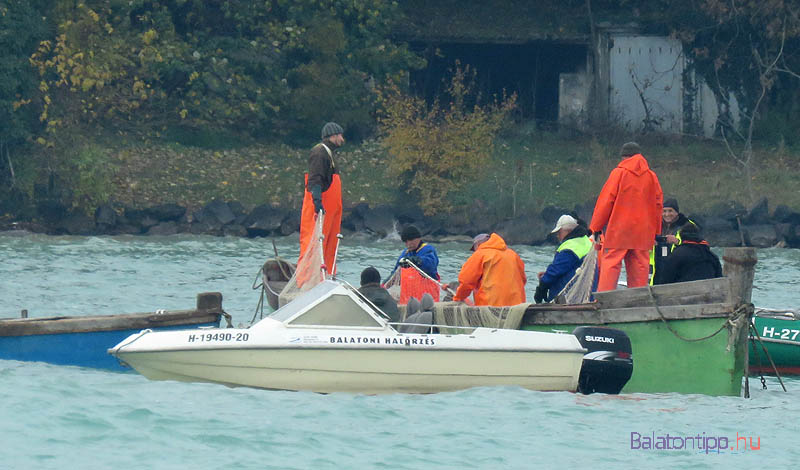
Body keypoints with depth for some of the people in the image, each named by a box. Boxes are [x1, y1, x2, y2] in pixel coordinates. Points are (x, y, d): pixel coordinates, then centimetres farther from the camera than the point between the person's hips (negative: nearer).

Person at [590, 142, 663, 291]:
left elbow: (606, 201, -4)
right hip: (643, 233, 4)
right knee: (639, 267, 7)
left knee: (609, 265, -5)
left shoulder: (619, 173, -5)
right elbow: (658, 203, 12)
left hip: (618, 230, -4)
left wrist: (596, 227, 2)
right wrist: (656, 233, 19)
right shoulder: (651, 176, 8)